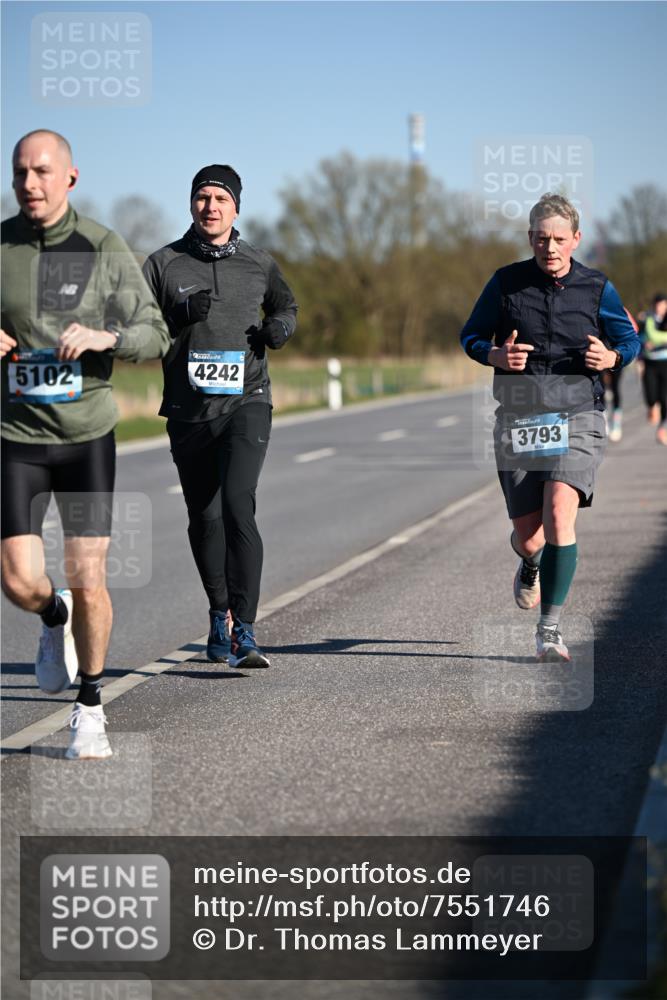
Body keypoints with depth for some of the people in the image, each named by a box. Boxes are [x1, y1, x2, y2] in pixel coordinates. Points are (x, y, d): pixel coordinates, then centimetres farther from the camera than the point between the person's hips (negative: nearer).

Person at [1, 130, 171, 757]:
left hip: (88, 435, -1)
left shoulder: (105, 250, -3)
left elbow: (155, 336, -2)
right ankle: (55, 620, 30)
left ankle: (89, 708, 17)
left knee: (88, 582, -4)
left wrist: (106, 336, -22)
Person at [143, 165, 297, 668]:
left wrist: (281, 326, 3)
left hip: (246, 404, -2)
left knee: (237, 507, -20)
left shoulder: (259, 264, 7)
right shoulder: (165, 264, 3)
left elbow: (286, 306, 26)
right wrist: (179, 316, -17)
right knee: (204, 519, 11)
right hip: (189, 412, 2)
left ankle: (243, 632, -22)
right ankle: (219, 614, 34)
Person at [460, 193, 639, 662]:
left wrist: (610, 357, -10)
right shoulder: (506, 282, 1)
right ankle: (530, 562, 43)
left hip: (578, 416, -1)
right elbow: (471, 336, 11)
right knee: (529, 537, 2)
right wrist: (496, 355, -12)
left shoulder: (597, 288, 2)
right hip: (518, 420, 1)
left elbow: (630, 341, 14)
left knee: (560, 513, -24)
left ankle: (550, 628, -17)